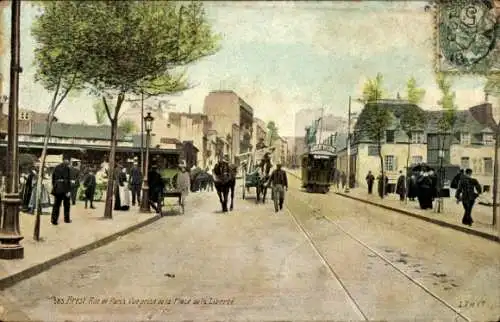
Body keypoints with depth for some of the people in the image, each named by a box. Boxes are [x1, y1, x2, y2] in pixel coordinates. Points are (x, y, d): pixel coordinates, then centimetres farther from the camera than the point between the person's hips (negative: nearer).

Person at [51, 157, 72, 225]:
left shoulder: (56, 167, 9)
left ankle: (54, 220, 2)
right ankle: (67, 219, 19)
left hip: (57, 188, 4)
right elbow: (68, 179, -12)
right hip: (65, 187, -4)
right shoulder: (67, 168, -8)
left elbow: (53, 178, 11)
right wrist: (69, 190, -12)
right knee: (66, 204, 11)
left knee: (56, 204, 6)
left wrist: (54, 186, 16)